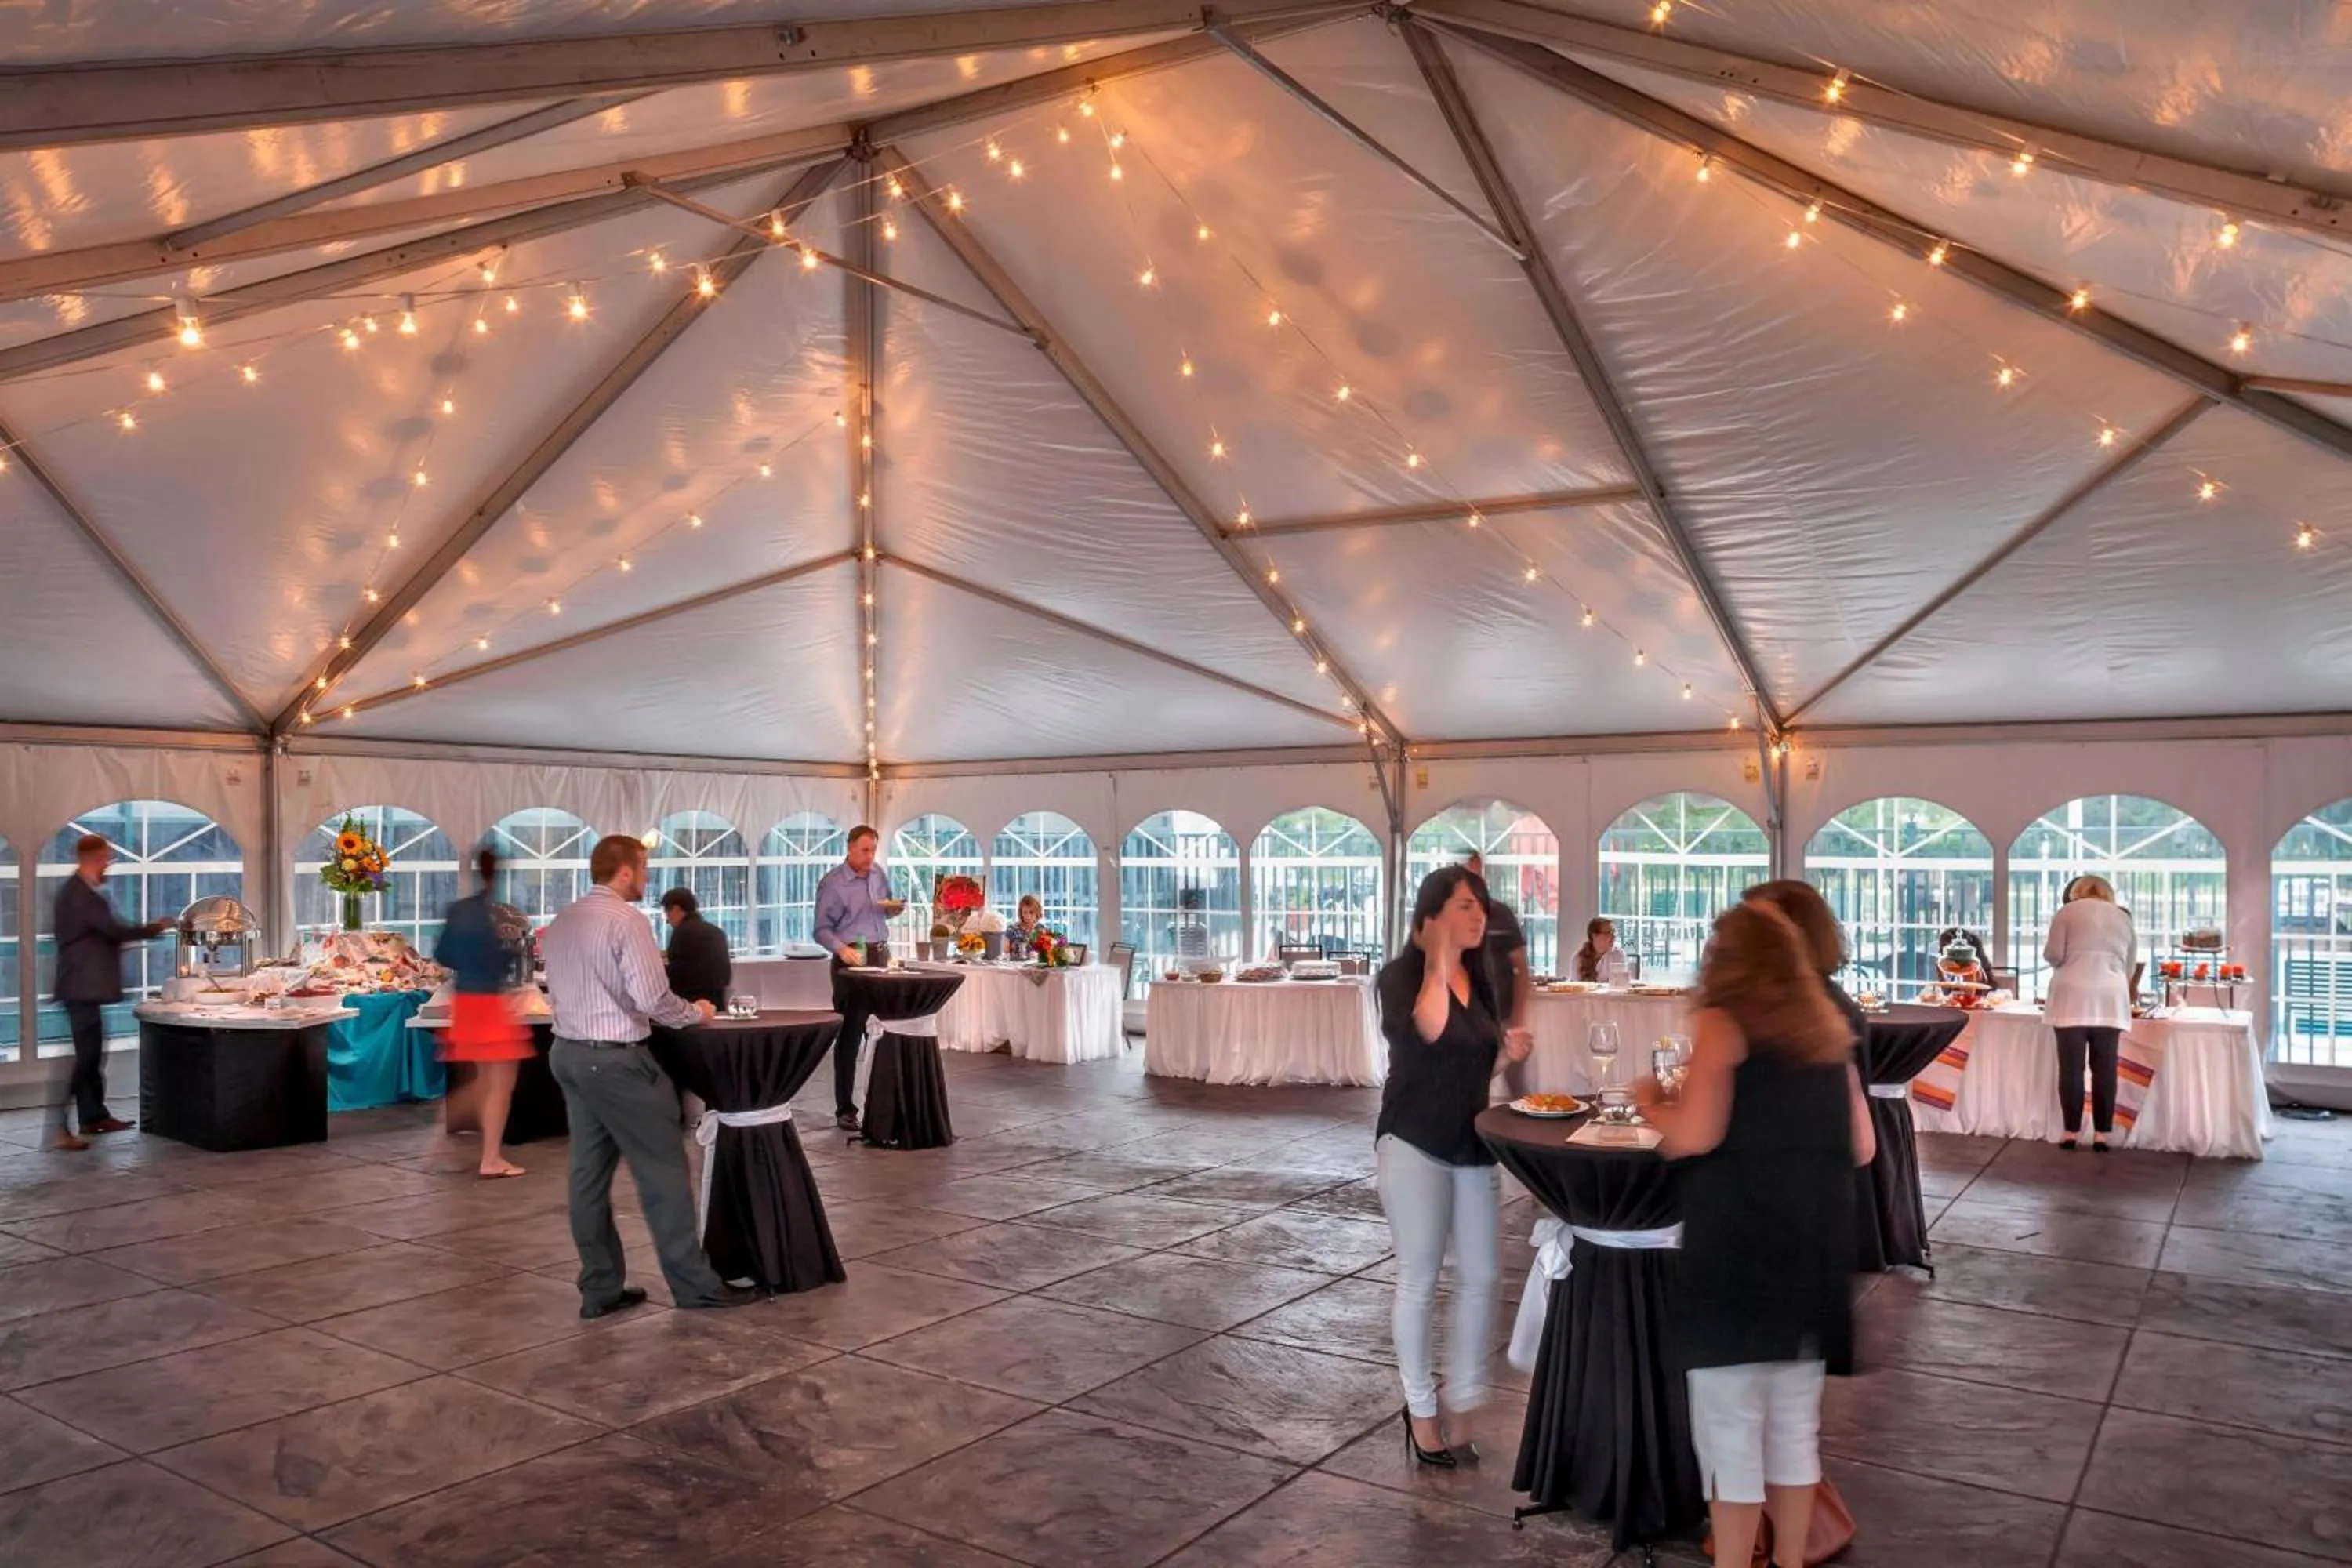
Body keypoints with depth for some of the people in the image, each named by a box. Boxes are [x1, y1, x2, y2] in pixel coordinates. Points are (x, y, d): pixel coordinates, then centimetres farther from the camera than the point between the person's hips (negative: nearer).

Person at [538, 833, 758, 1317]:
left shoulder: (560, 923, 11)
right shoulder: (627, 920, -15)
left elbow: (559, 991, 15)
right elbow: (651, 998, -19)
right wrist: (696, 1013, -4)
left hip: (569, 1054, 9)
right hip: (617, 1059, -9)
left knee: (589, 1172, 11)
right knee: (662, 1169, -2)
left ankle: (600, 1288, 17)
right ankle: (694, 1283, 4)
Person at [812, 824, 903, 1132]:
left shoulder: (880, 875, 10)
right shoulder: (832, 882, -9)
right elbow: (822, 929, -12)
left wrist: (895, 908, -1)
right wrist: (842, 949, -29)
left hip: (882, 956, 6)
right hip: (852, 960, -6)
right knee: (850, 1035, -2)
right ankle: (845, 1109, 4)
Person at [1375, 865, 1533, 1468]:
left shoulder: (1480, 978, 8)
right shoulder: (1402, 974, -12)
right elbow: (1428, 1032, -33)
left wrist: (1507, 1051, 1)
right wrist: (1438, 960, -26)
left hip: (1473, 1143, 6)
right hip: (1414, 1143, -6)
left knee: (1480, 1278, 8)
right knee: (1419, 1280, 5)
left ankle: (1465, 1397, 26)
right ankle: (1420, 1408, 20)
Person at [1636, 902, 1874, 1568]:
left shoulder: (1725, 1022, -6)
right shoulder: (1828, 1029, 12)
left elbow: (1694, 1135, -16)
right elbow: (1862, 1148, 15)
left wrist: (1650, 1103, 2)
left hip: (1738, 1240, -6)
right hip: (1814, 1242, 7)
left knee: (1731, 1426, 4)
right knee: (1795, 1423, 18)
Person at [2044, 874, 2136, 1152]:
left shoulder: (2068, 911, 7)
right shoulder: (2124, 919, 19)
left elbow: (2053, 955, -2)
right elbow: (2129, 969, 19)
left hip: (2073, 997, -3)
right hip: (2111, 1000, 3)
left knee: (2071, 1067, 0)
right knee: (2105, 1069, 4)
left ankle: (2072, 1134, 3)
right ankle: (2101, 1135, 5)